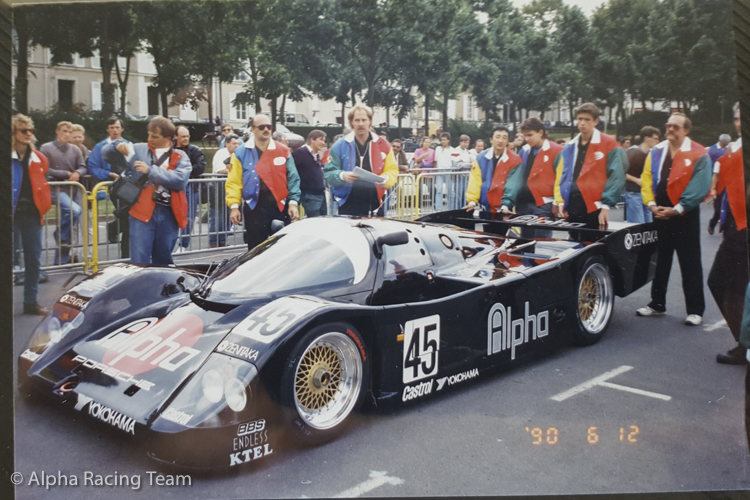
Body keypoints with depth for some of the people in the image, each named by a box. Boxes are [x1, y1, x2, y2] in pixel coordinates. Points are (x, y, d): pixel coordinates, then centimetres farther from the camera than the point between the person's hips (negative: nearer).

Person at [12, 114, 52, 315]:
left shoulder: (39, 159, 8)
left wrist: (43, 206, 10)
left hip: (32, 215, 4)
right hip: (12, 214, -4)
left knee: (34, 260, 9)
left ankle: (31, 301, 20)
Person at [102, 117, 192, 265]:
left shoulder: (180, 157, 8)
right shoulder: (139, 150, 12)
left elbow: (180, 179, -11)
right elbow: (106, 154, 15)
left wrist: (151, 171, -14)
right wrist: (117, 145, -7)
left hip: (169, 213, 0)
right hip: (143, 211, 0)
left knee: (163, 261, 12)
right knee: (139, 262, -6)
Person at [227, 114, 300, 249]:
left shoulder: (283, 151, 5)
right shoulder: (241, 153, 2)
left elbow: (292, 178, 4)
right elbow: (234, 182, -1)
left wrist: (293, 202, -4)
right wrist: (234, 206, -8)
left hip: (280, 206, 1)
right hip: (254, 208, -1)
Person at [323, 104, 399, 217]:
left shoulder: (382, 145, 7)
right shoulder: (340, 146, 4)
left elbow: (392, 170, 6)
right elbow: (328, 172, 1)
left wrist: (386, 179, -16)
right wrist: (342, 175, -21)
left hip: (375, 205, 1)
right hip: (348, 206, -1)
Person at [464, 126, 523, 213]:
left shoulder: (515, 160, -4)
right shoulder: (481, 158, 4)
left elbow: (512, 185, -13)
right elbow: (475, 181, -3)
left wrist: (505, 205, -24)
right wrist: (472, 201, -14)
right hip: (483, 207, 3)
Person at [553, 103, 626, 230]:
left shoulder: (609, 145, -2)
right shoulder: (569, 147, 15)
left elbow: (615, 177, -9)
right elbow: (560, 176, 15)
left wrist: (606, 205, -15)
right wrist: (560, 202, 3)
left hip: (594, 208, -5)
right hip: (570, 208, 5)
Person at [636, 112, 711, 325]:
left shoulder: (698, 154, -6)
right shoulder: (656, 152, 9)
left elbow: (700, 187, -13)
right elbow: (646, 180, 6)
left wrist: (677, 209, -17)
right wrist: (651, 204, -8)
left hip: (685, 216, -5)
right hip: (659, 214, 5)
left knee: (690, 264, 0)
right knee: (660, 261, 13)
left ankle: (695, 310, 6)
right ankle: (657, 304, 24)